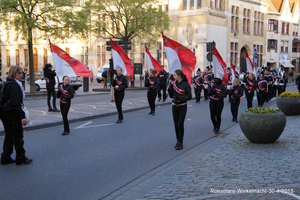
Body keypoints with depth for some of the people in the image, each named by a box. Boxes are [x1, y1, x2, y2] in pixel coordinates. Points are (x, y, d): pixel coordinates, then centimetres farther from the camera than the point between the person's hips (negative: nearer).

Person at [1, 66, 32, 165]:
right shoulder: (14, 85, -16)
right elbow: (15, 103, -23)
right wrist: (23, 116, -24)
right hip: (12, 114, -9)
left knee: (9, 136, 15)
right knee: (18, 136, 1)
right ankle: (20, 158, 9)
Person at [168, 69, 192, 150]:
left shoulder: (186, 84, -10)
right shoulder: (174, 83, 3)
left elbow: (189, 96, -11)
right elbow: (171, 95, 4)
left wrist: (179, 97, -21)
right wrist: (171, 86, -9)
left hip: (182, 107, -5)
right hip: (174, 107, 5)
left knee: (180, 124, -7)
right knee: (176, 125, 8)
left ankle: (180, 143, 2)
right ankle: (178, 141, 21)